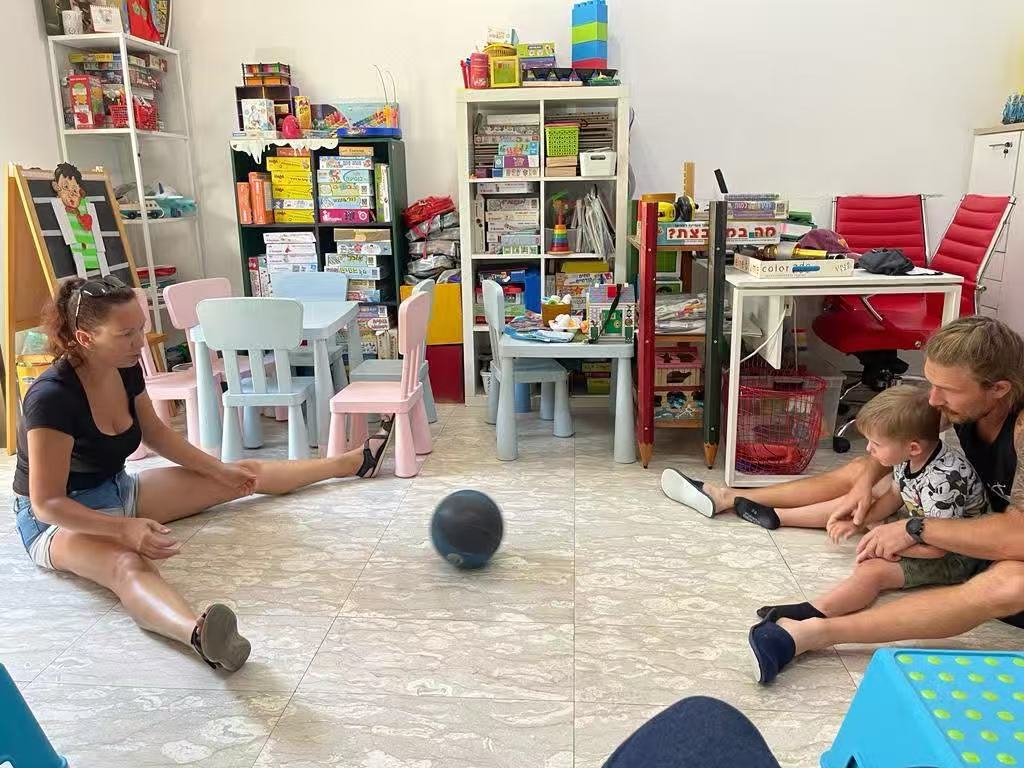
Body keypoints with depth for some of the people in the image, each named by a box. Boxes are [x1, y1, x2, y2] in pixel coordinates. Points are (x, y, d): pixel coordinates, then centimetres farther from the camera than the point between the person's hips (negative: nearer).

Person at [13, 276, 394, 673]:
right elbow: (47, 502, -29)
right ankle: (201, 634, -74)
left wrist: (220, 469, 6)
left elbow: (155, 433, 9)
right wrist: (125, 529, -41)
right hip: (62, 518, -8)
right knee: (129, 565, -43)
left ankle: (354, 461, 24)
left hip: (117, 491, 8)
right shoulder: (52, 397, -31)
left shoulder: (126, 368, -8)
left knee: (242, 476, 11)